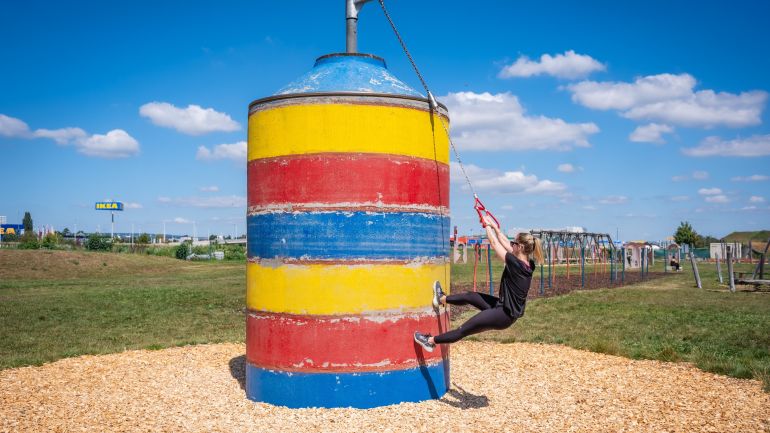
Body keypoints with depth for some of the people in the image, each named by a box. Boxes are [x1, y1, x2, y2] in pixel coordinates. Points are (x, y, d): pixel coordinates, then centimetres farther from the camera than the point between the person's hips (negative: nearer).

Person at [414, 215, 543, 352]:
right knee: (471, 296, 24)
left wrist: (487, 225, 1)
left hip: (503, 315, -9)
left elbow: (495, 244, -13)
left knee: (463, 330, 4)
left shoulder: (515, 264, -25)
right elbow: (505, 243, 11)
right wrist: (494, 226, 17)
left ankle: (431, 341, 16)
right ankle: (442, 299, 44)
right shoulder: (528, 265, -1)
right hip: (508, 309, 9)